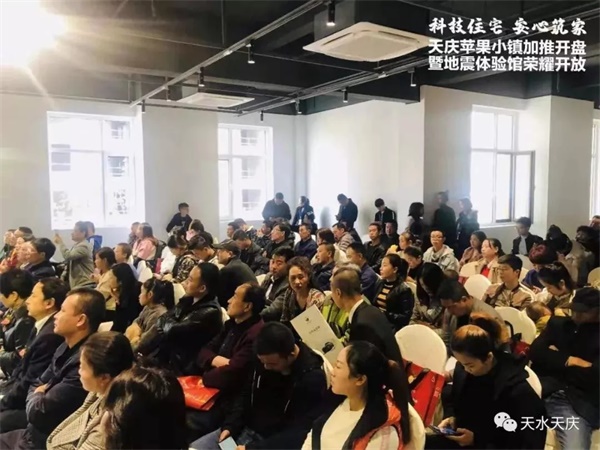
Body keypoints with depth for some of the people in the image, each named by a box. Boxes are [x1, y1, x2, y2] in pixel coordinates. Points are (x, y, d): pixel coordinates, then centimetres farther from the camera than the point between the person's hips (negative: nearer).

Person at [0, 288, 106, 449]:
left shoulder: (85, 361, -29)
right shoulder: (66, 348, 4)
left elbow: (38, 413, -23)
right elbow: (37, 385, 14)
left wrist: (36, 396, -3)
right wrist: (38, 396, -7)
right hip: (32, 433, 8)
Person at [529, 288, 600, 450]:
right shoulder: (557, 323, 19)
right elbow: (535, 352, 8)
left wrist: (554, 358, 2)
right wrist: (569, 360, -1)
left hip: (578, 404, -2)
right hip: (541, 390, 3)